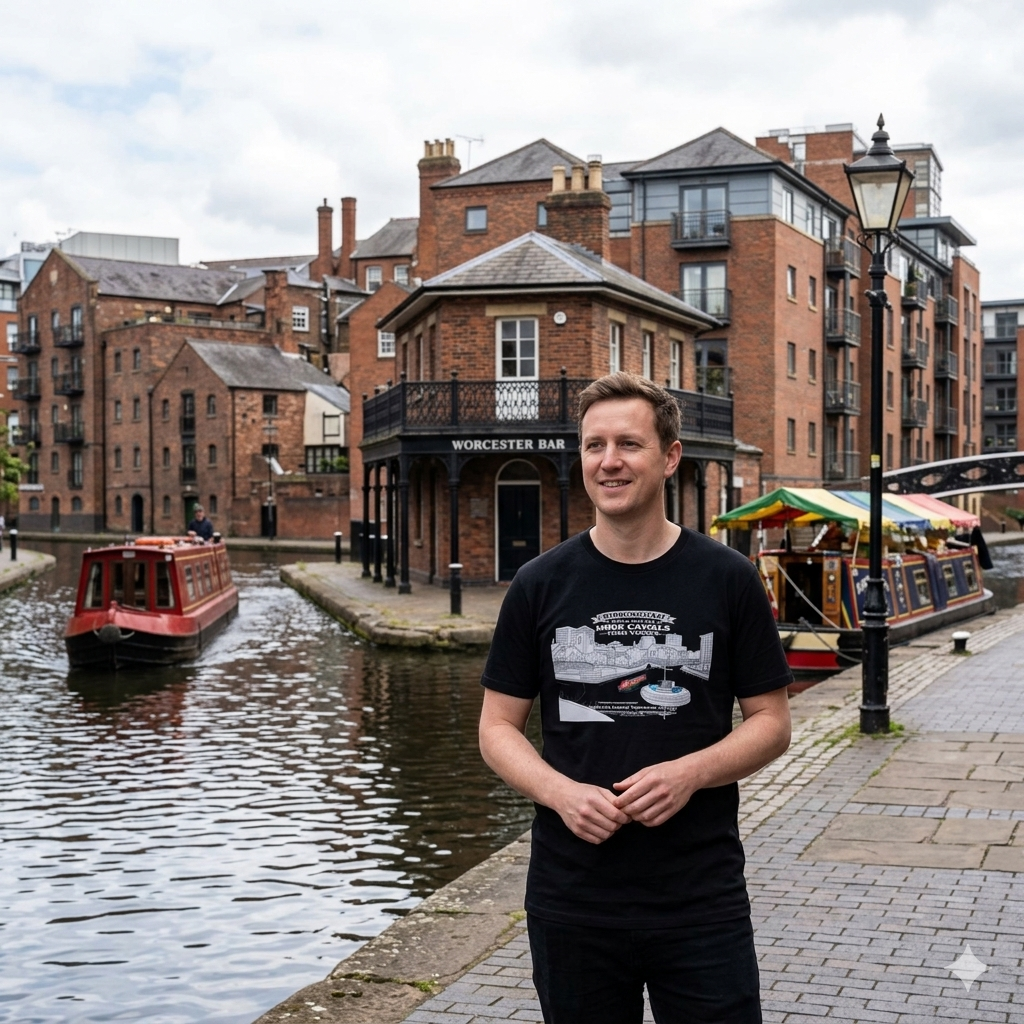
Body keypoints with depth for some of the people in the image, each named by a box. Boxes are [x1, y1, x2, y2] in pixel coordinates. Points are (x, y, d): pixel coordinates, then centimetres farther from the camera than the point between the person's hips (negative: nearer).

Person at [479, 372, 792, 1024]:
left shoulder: (727, 578, -1)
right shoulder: (541, 584, 1)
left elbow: (772, 721, 2)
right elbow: (499, 726, 4)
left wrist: (689, 772, -16)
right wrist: (560, 792, -14)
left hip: (703, 900, -1)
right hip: (571, 898, 1)